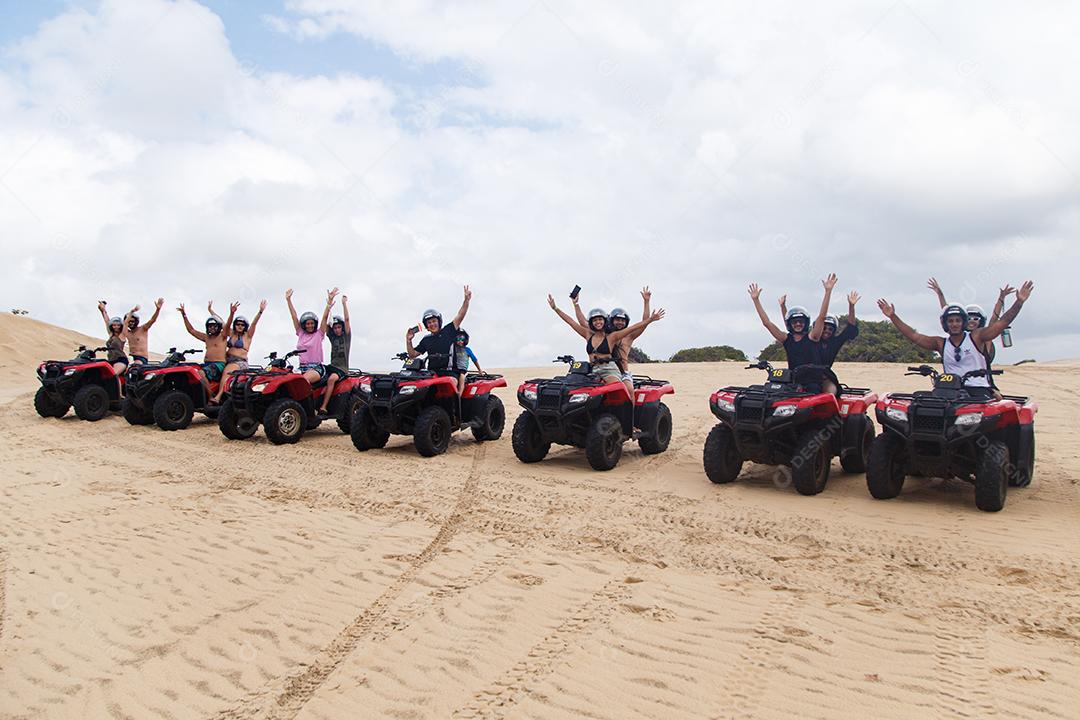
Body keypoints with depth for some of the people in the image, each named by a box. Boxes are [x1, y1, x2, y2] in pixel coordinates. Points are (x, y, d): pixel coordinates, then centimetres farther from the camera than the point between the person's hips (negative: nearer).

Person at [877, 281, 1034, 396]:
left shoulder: (975, 337, 7)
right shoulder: (941, 344, 13)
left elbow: (1003, 322, 2)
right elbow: (913, 336, 10)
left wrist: (1019, 302, -9)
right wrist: (892, 316, 4)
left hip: (979, 389, -1)